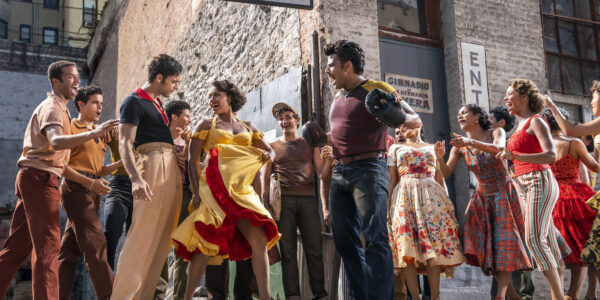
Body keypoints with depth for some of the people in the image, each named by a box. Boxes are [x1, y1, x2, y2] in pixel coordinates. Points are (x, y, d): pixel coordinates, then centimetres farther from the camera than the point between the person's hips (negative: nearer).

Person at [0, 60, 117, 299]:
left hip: (32, 178, 10)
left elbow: (58, 162, 24)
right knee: (47, 246, -12)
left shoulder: (60, 109, 26)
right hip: (39, 178, -10)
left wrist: (89, 182, 20)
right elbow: (56, 142, -28)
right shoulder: (52, 107, -4)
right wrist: (94, 133, -39)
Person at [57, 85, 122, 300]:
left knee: (71, 249, 7)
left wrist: (121, 163, 4)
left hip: (92, 192, 7)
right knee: (95, 245, -12)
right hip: (76, 189, -7)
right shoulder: (70, 128, 2)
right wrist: (88, 181, -15)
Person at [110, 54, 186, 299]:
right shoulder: (134, 102, -3)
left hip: (171, 169, 9)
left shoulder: (157, 102, 23)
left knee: (161, 237, 6)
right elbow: (125, 145, -14)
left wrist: (174, 155, 15)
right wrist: (136, 179, -28)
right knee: (142, 235, -12)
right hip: (152, 167, -9)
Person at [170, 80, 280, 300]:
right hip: (215, 188, -3)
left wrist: (267, 155, 0)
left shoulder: (248, 128, 21)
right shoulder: (206, 125, 12)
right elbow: (193, 161, 5)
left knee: (260, 241, -9)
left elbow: (270, 151, 25)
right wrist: (197, 192, -8)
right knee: (207, 243, -10)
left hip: (242, 189, 3)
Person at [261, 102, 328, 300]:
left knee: (314, 249, -2)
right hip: (283, 201, 0)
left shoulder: (310, 144, 17)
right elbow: (266, 180, 12)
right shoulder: (273, 147, 15)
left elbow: (321, 172, 10)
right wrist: (266, 205, 0)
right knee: (288, 250, -1)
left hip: (308, 199, 1)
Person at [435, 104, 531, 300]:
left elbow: (498, 149, -28)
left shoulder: (496, 132, -5)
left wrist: (470, 142, -44)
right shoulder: (459, 146, 3)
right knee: (480, 240, -9)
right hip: (482, 196, 3)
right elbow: (446, 173, -6)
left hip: (504, 193, -3)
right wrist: (440, 158, -27)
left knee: (503, 240, -12)